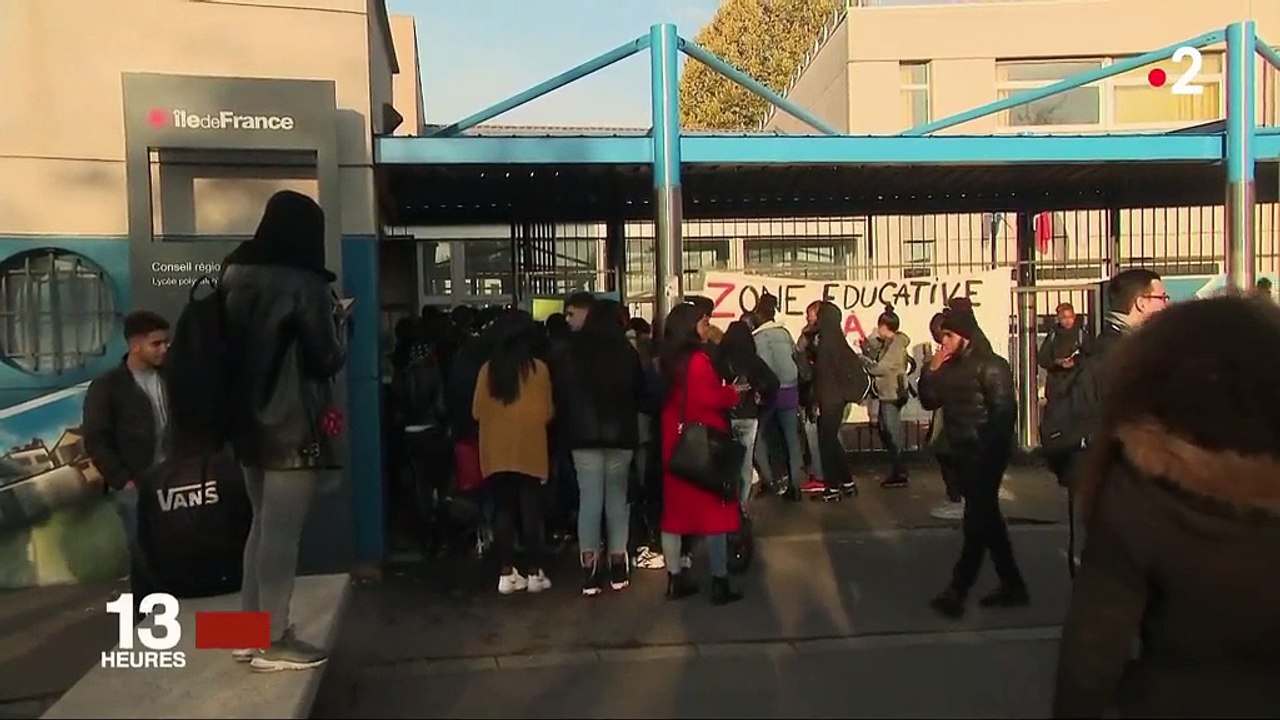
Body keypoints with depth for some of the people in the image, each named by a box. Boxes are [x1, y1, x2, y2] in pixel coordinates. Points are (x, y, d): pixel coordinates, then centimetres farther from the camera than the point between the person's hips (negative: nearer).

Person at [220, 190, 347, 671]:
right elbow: (327, 359, -11)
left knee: (263, 524, 16)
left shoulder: (235, 278, 8)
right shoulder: (304, 285, -15)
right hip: (294, 425, -8)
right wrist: (337, 319, 4)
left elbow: (230, 347, 16)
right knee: (282, 530, -2)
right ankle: (273, 642, 4)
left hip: (250, 422, 8)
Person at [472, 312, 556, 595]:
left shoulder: (488, 369, -2)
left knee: (504, 511, 9)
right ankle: (534, 572, 11)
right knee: (531, 511, 6)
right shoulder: (537, 368, -8)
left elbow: (478, 412, 4)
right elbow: (547, 413, -4)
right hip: (529, 451, -3)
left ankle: (507, 574, 12)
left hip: (496, 453, 3)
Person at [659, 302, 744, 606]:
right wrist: (733, 393, -4)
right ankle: (720, 582, 3)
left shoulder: (668, 360, 8)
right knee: (714, 508, 0)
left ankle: (675, 578, 18)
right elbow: (709, 398, -24)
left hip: (674, 443, 8)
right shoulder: (699, 359, -17)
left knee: (674, 508, 11)